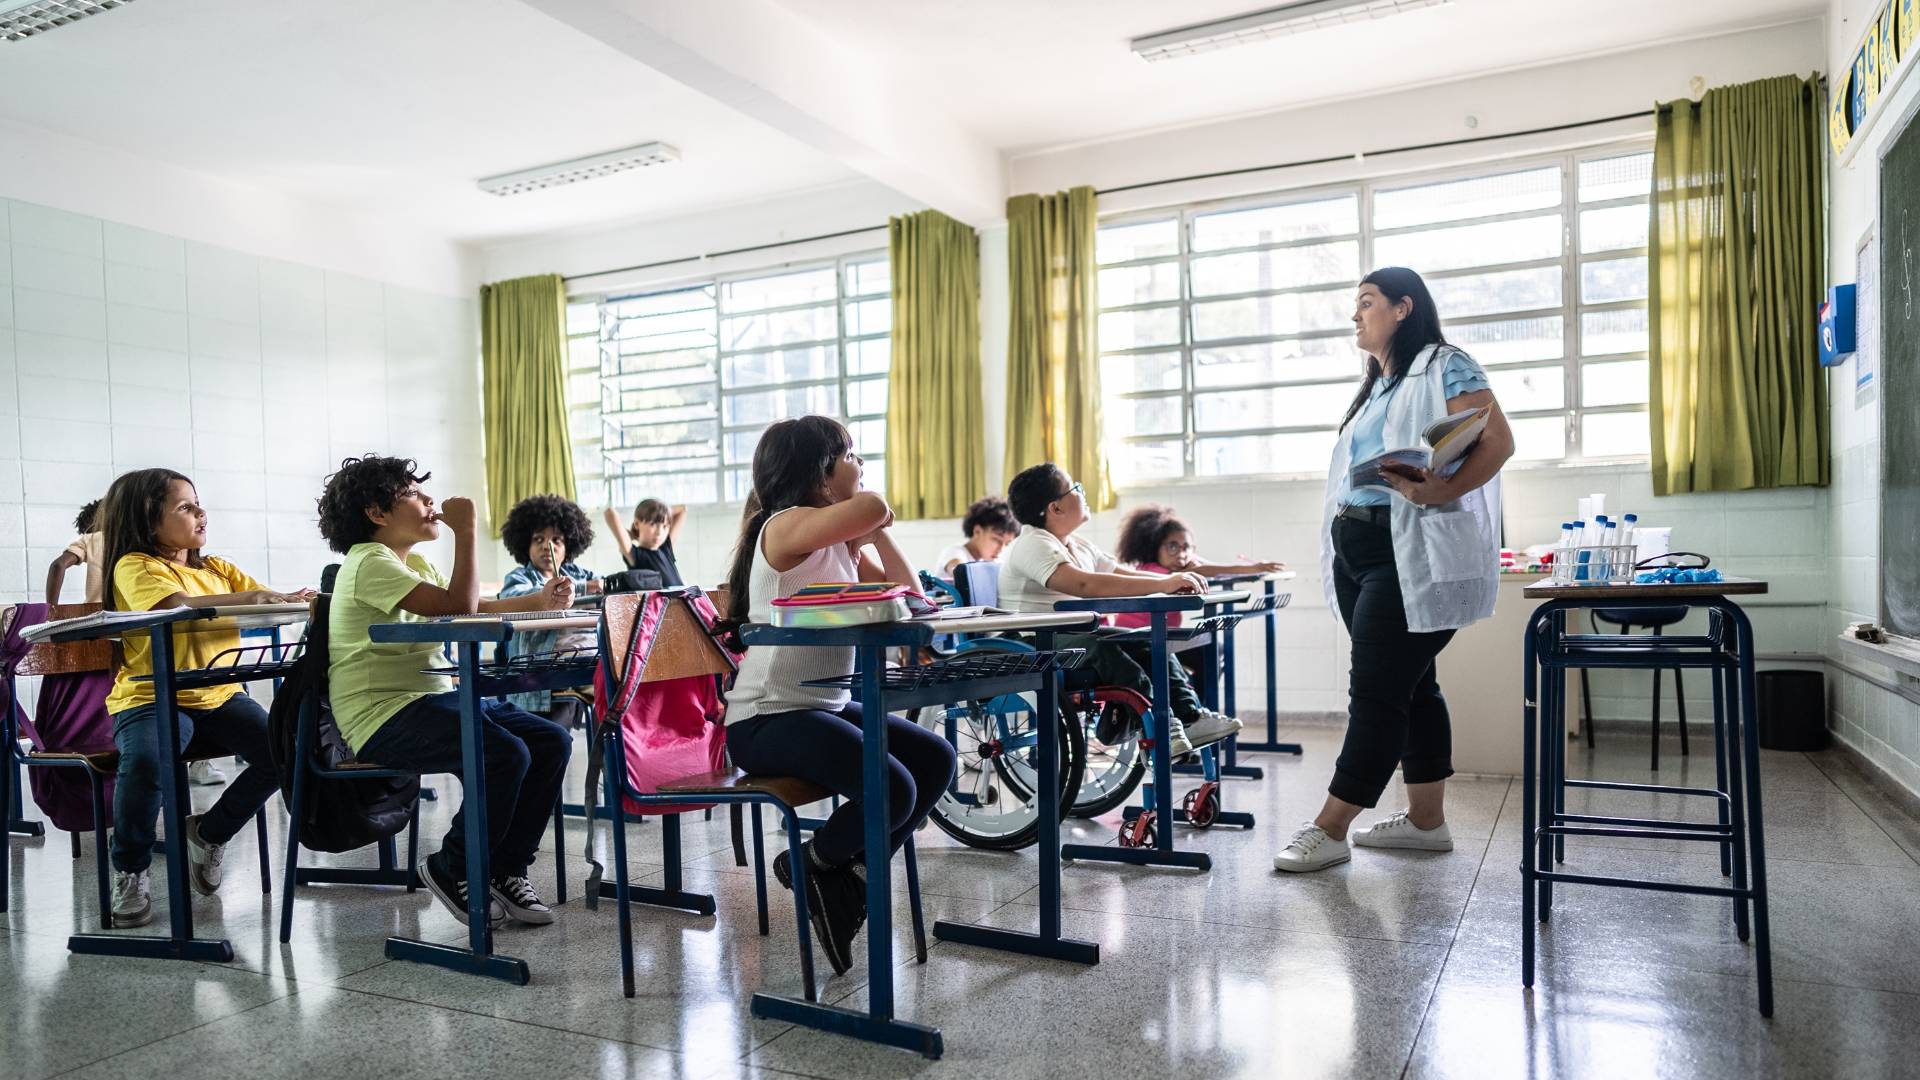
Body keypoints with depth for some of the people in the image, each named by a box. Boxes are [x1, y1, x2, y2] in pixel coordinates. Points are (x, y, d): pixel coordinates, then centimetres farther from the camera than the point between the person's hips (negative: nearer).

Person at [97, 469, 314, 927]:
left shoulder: (216, 568, 14)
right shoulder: (134, 566, -5)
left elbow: (271, 603, 3)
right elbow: (181, 606, -25)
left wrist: (300, 600, -18)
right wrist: (255, 597, -30)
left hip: (219, 695, 5)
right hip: (151, 699, -5)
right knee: (144, 762, -34)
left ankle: (210, 832, 11)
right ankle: (131, 871, -5)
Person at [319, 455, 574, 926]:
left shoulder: (416, 563, 19)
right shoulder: (369, 563, -12)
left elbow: (476, 610, 15)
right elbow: (459, 608, -22)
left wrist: (540, 601, 1)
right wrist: (466, 531, -16)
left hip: (433, 696, 9)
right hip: (383, 715, -9)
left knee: (552, 742, -6)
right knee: (506, 755, -29)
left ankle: (507, 869, 6)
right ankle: (452, 870, -3)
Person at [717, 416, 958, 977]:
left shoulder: (844, 544, 13)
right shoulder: (786, 527, -15)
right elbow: (873, 507, -33)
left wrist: (871, 531, 2)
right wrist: (871, 516, -8)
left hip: (829, 705, 9)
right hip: (765, 719, -9)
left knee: (936, 761, -2)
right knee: (893, 790, -24)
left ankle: (850, 878, 11)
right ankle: (808, 864, 6)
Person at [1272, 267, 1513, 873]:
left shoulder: (1444, 367, -4)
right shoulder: (1377, 386, 23)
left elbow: (1498, 442, -14)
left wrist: (1440, 493, -27)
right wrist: (1340, 524, 9)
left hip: (1412, 557, -9)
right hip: (1358, 553, 9)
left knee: (1376, 689, -7)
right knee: (1411, 686, 12)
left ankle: (1329, 829, -4)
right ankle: (1426, 820, 20)